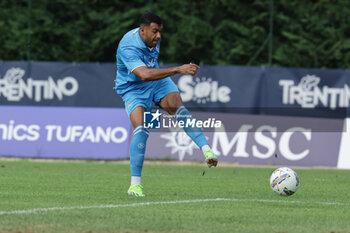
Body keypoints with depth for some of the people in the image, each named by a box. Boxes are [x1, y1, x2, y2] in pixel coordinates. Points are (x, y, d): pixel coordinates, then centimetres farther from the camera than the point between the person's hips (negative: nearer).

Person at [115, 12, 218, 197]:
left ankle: (206, 150, -34)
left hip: (158, 81, 5)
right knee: (140, 129, -23)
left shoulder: (153, 38, -6)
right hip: (133, 89, -5)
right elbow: (144, 75, -48)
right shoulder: (128, 48, -32)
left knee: (178, 108, -23)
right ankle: (135, 185, -13)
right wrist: (178, 70, -52)